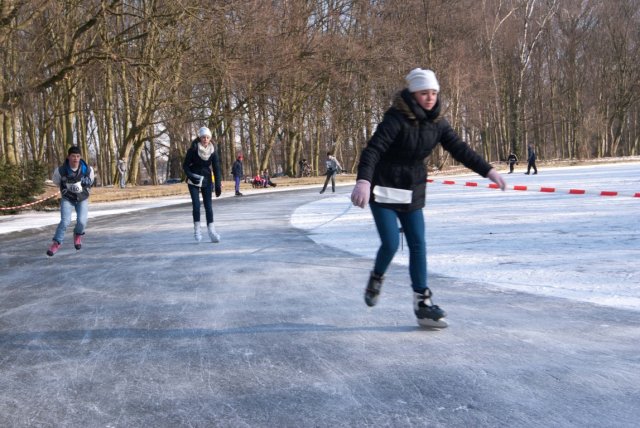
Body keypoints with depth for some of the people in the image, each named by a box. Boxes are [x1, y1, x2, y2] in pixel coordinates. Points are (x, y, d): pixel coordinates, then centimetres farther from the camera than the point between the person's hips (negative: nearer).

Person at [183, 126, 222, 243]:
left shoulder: (213, 151, -6)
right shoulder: (193, 150, -13)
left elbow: (216, 168, -3)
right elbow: (185, 165, -6)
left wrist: (218, 185, -7)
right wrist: (191, 176, -21)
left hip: (207, 181, 2)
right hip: (194, 181, -2)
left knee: (208, 205, 0)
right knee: (196, 205, -9)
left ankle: (211, 230, 1)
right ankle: (197, 230, 1)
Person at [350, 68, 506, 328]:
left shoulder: (437, 123, -1)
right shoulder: (396, 119, -21)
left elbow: (459, 149, 4)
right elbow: (373, 150, -31)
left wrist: (488, 171, -2)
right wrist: (363, 181, -46)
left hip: (412, 191, 6)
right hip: (384, 189, -6)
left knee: (418, 245, 2)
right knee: (390, 243, -10)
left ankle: (422, 303, 7)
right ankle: (376, 279, 23)